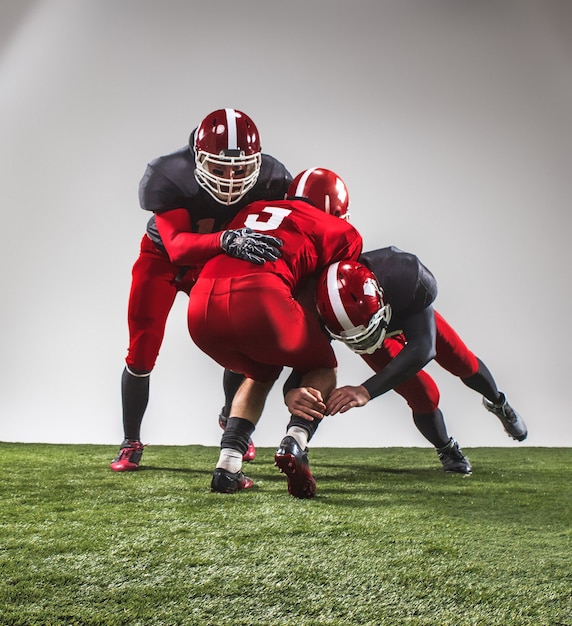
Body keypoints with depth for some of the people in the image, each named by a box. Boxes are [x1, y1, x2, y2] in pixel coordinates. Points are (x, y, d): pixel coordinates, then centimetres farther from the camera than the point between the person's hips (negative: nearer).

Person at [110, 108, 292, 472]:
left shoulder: (270, 179, -29)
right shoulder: (166, 178, -38)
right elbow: (177, 246, -49)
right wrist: (228, 240, -67)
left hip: (218, 263, 2)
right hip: (163, 259, -2)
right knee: (142, 353, -3)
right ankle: (131, 443, 17)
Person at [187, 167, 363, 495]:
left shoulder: (251, 211, 32)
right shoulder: (341, 232, 20)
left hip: (202, 308, 5)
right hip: (258, 299, -5)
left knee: (262, 372, 32)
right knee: (323, 369, 23)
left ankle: (229, 464, 15)